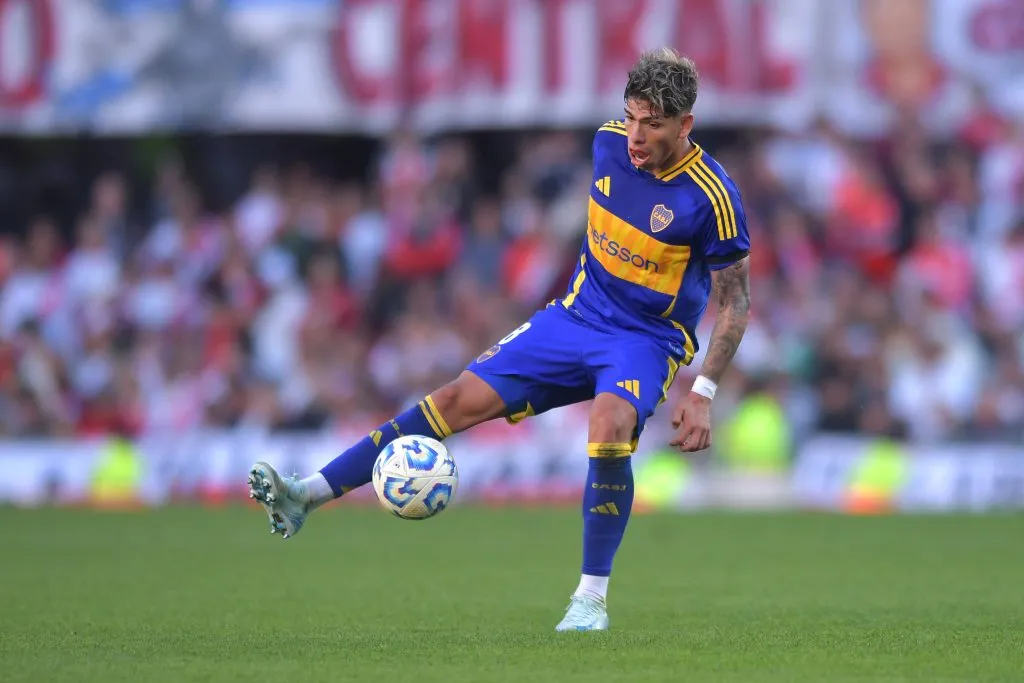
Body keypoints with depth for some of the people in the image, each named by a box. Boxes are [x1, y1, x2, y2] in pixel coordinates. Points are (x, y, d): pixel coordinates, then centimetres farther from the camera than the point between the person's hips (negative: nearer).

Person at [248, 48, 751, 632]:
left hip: (646, 342, -5)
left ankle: (592, 598, -24)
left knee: (610, 422, -36)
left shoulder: (711, 197, -19)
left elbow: (736, 303, -10)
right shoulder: (609, 145, -4)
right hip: (576, 317, 5)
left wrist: (703, 394, -16)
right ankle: (306, 496, -10)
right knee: (460, 399, -7)